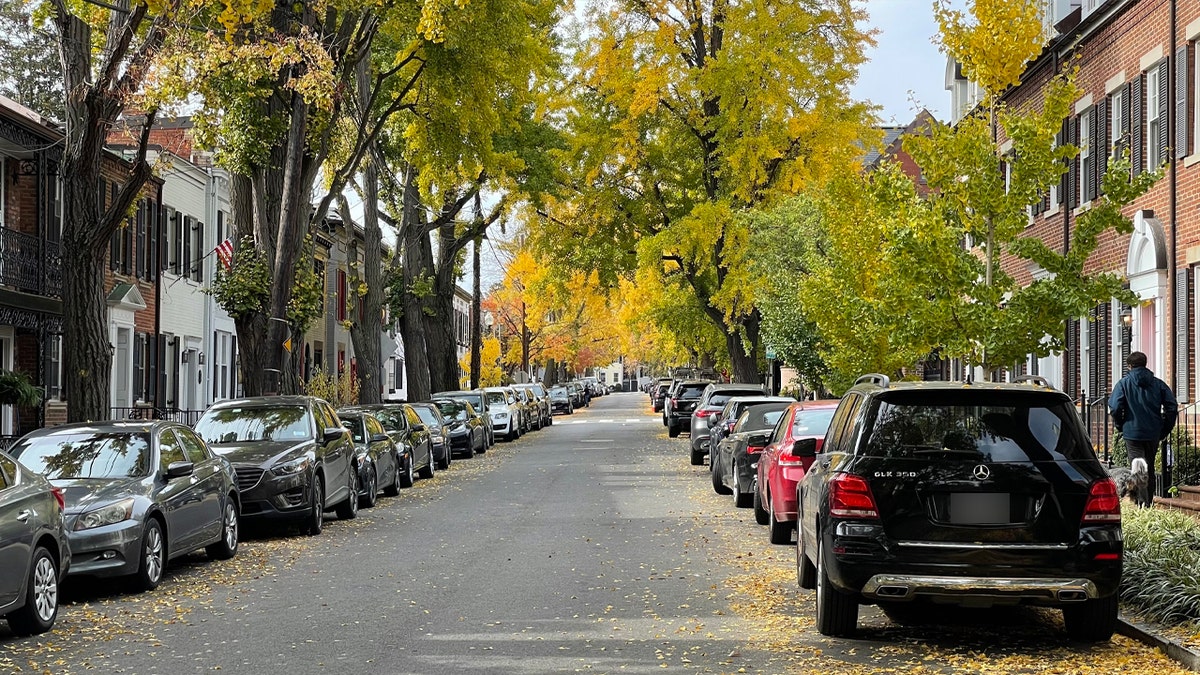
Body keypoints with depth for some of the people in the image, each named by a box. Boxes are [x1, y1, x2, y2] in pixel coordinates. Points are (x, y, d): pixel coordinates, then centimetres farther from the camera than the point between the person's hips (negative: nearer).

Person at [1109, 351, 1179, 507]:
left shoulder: (1124, 383, -3)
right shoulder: (1158, 384, 6)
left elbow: (1114, 407, -13)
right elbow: (1172, 407, 0)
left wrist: (1120, 425, 3)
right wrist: (1165, 429, 9)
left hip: (1132, 432, -3)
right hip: (1153, 434, 3)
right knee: (1150, 468, 16)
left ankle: (1142, 502, -23)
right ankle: (1149, 503, 24)